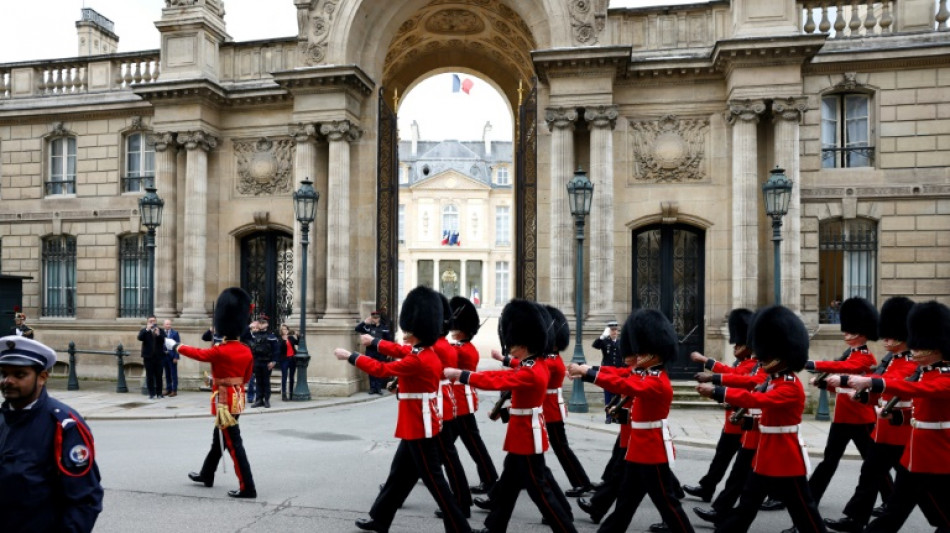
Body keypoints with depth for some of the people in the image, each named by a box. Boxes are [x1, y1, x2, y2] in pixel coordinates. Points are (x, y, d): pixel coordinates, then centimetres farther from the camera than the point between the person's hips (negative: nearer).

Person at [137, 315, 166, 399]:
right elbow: (140, 338, -13)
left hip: (159, 356, 1)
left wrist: (158, 334, -19)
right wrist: (147, 329, -21)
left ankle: (159, 393, 11)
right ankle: (151, 393, 5)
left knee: (159, 375, 4)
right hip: (148, 357, -1)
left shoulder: (160, 330, 8)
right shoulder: (144, 331, 6)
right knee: (150, 376, 0)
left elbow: (164, 340, -3)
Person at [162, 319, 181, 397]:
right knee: (167, 374, 11)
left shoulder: (175, 333, -3)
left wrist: (176, 357, -12)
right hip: (164, 356, 4)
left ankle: (174, 390, 4)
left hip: (172, 356, -4)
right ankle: (168, 389, 20)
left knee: (173, 374, 0)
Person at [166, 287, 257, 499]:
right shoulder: (246, 351, 1)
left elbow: (198, 353, -5)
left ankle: (247, 488, -2)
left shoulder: (220, 351, -20)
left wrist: (175, 346, 11)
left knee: (233, 444, -4)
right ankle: (206, 475, 42)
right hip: (237, 398, 8)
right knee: (219, 438, 23)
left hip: (225, 401, -8)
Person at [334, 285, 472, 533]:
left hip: (419, 427, -10)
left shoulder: (417, 360, -22)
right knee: (399, 474, 19)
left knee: (432, 478, -1)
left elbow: (381, 369, -17)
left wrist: (350, 356, -9)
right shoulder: (428, 355, 7)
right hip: (420, 425, 10)